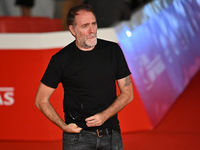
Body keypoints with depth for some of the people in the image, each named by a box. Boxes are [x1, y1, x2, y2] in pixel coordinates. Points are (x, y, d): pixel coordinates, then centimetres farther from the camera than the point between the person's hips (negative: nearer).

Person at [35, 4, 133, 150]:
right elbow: (41, 100, 4)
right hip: (78, 137, -2)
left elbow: (127, 93, 6)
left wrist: (104, 116, -8)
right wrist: (64, 126, -7)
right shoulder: (61, 59, -3)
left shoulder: (113, 50, 4)